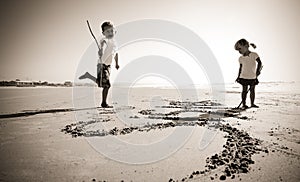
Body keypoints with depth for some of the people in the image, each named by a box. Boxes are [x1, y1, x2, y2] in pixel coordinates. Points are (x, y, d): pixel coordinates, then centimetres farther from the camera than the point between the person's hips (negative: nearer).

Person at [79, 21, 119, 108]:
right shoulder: (105, 40, -15)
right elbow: (103, 43, -41)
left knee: (101, 83, 15)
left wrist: (117, 63, 33)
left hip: (108, 65, 8)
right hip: (102, 65, -8)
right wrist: (101, 49, -63)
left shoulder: (114, 42, 10)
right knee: (107, 85, -10)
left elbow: (116, 53, 26)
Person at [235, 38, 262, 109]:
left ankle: (252, 104, 16)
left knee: (252, 90, 5)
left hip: (253, 77, -1)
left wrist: (258, 70, -22)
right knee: (244, 90, 2)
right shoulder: (241, 58, 3)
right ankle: (244, 104, 8)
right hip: (244, 77, 1)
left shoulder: (254, 55, -6)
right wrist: (238, 77, 9)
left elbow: (259, 63, -8)